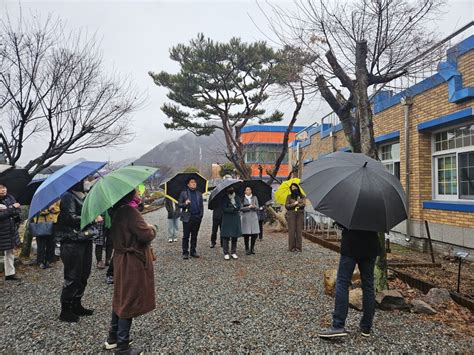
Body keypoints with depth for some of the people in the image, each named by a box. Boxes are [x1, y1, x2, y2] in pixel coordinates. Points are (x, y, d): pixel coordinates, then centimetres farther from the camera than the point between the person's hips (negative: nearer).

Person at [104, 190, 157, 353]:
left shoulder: (116, 211, 5)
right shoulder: (130, 212, -23)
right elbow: (145, 235, -26)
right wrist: (152, 228, -6)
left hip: (121, 259, 9)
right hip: (133, 263, -9)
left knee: (120, 298, 22)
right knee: (129, 301, 3)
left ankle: (112, 338, 37)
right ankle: (123, 347, 16)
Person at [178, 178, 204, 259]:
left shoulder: (199, 194, 14)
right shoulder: (183, 193, 4)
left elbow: (201, 205, 13)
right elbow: (179, 204, 1)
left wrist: (201, 215, 3)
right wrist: (185, 204, -18)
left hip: (197, 217, 3)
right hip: (187, 217, -3)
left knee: (194, 236, 9)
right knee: (186, 236, 0)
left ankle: (193, 251, 19)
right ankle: (185, 252, 8)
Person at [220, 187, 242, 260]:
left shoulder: (236, 198, 6)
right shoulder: (224, 199, -5)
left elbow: (239, 206, -2)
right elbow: (224, 209, -13)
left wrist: (234, 204, -19)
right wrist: (234, 209, -13)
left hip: (236, 220, 3)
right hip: (227, 220, -3)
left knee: (235, 236, 6)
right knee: (226, 236, -3)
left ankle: (233, 252, 16)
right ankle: (226, 253, 6)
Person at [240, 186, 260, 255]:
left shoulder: (254, 198, 12)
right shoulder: (242, 199, 5)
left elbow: (258, 208, 7)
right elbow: (241, 208, -4)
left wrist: (254, 206, -15)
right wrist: (249, 207, -15)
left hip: (254, 217, 2)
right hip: (246, 217, -2)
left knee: (255, 234, -2)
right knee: (246, 234, -4)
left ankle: (252, 248, 16)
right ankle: (247, 249, 10)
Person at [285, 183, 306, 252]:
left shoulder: (302, 196, 10)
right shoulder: (289, 196, 10)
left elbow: (303, 204, -4)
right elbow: (286, 206, 2)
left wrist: (292, 205, -8)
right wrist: (294, 204, -10)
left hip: (300, 215, 1)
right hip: (291, 215, 0)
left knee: (299, 230, -4)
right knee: (291, 230, -5)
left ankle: (298, 247, 1)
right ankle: (292, 247, -2)